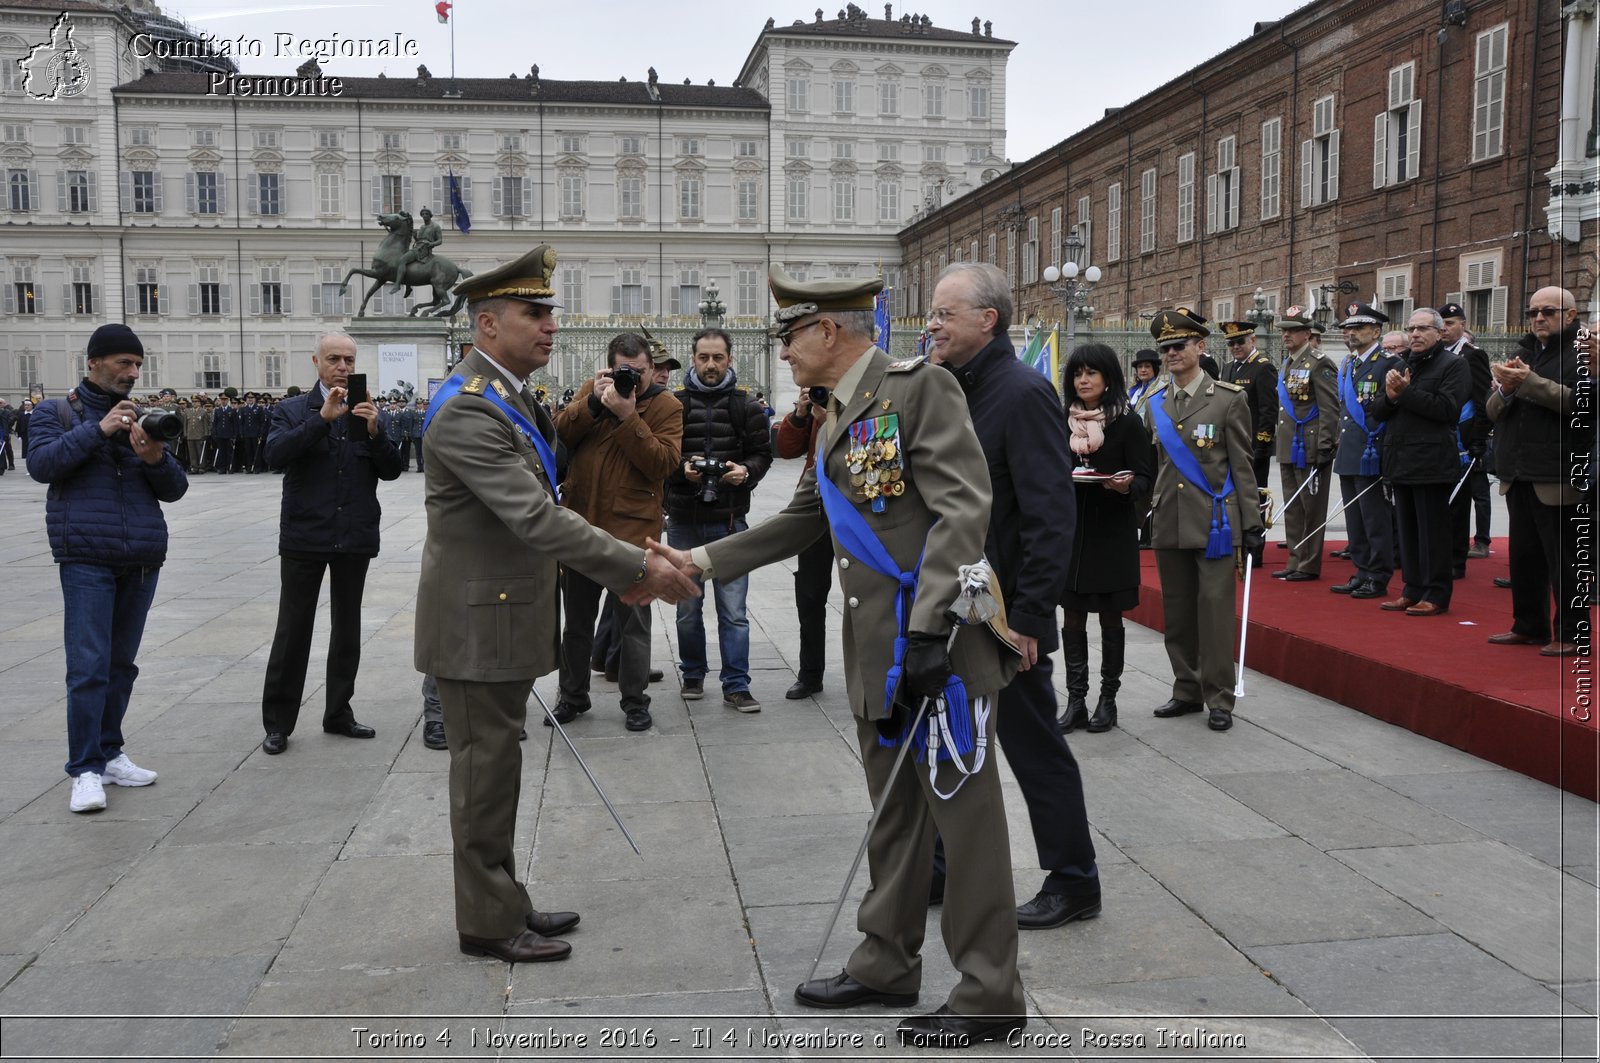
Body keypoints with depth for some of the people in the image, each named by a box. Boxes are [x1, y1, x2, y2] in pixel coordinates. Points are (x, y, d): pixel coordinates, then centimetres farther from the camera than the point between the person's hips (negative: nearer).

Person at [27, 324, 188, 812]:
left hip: (142, 560, 4)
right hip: (86, 559, -4)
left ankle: (108, 753, 20)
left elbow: (175, 490, 9)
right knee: (88, 666, -8)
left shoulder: (144, 417, 15)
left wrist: (155, 458, -11)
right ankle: (85, 770, -2)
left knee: (122, 663, 10)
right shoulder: (56, 412, 6)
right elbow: (41, 464, -12)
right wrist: (97, 429, -18)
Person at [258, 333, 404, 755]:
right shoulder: (293, 411, 2)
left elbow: (391, 470, 1)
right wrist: (323, 418, -23)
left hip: (355, 538, 3)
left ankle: (338, 713, 24)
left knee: (347, 627, 11)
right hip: (305, 536, -3)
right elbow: (275, 455, -16)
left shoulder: (369, 414, 9)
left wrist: (374, 431, -15)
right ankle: (277, 723, 11)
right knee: (293, 629, 1)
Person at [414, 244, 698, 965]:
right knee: (484, 770, 3)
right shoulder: (468, 410, -21)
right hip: (477, 621, -10)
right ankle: (487, 923, 17)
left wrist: (622, 570, 7)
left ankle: (502, 904, 31)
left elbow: (541, 510, 14)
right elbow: (536, 519, -29)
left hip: (505, 614, 10)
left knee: (494, 765, 18)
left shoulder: (509, 397, 12)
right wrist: (638, 567, -26)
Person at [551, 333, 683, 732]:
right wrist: (593, 401, -16)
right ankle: (573, 695, 32)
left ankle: (635, 701, 20)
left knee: (634, 620, 6)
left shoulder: (666, 406, -5)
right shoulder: (592, 389, 7)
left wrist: (628, 417, -23)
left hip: (632, 528, -4)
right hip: (580, 522, 4)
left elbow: (664, 463, -18)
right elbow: (560, 433, -4)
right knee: (577, 618, 16)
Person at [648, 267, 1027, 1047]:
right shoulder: (837, 417, 15)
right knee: (893, 812, 18)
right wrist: (701, 561, 15)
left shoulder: (919, 388, -12)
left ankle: (989, 994, 16)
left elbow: (964, 509, -20)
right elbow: (803, 521, 20)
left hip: (943, 642, -9)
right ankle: (887, 967, 32)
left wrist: (929, 629, -24)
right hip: (877, 652, 9)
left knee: (963, 813, 2)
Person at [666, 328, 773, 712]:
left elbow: (763, 454, 4)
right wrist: (682, 466, -17)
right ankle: (693, 675, 29)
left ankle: (736, 686, 8)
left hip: (729, 521, -1)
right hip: (683, 521, 1)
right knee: (687, 608, 13)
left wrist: (746, 471, -16)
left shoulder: (746, 407, 3)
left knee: (733, 611, 0)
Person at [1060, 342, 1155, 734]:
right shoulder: (1064, 421, 8)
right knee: (1072, 618, 4)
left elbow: (1145, 477, -7)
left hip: (1112, 531, -4)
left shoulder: (1128, 422, -4)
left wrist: (1126, 485, -27)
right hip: (1071, 528, 4)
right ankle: (1076, 702, 12)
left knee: (1110, 618, 6)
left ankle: (1108, 701, 17)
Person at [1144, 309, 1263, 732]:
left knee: (1215, 610, -3)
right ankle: (1187, 691, 22)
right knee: (1177, 613, 9)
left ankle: (1219, 699, 6)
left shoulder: (1229, 399, -1)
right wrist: (1146, 514, 8)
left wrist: (1252, 524, -6)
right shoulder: (1154, 404, 12)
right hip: (1169, 524, 5)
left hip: (1215, 524, -4)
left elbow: (1242, 467, -2)